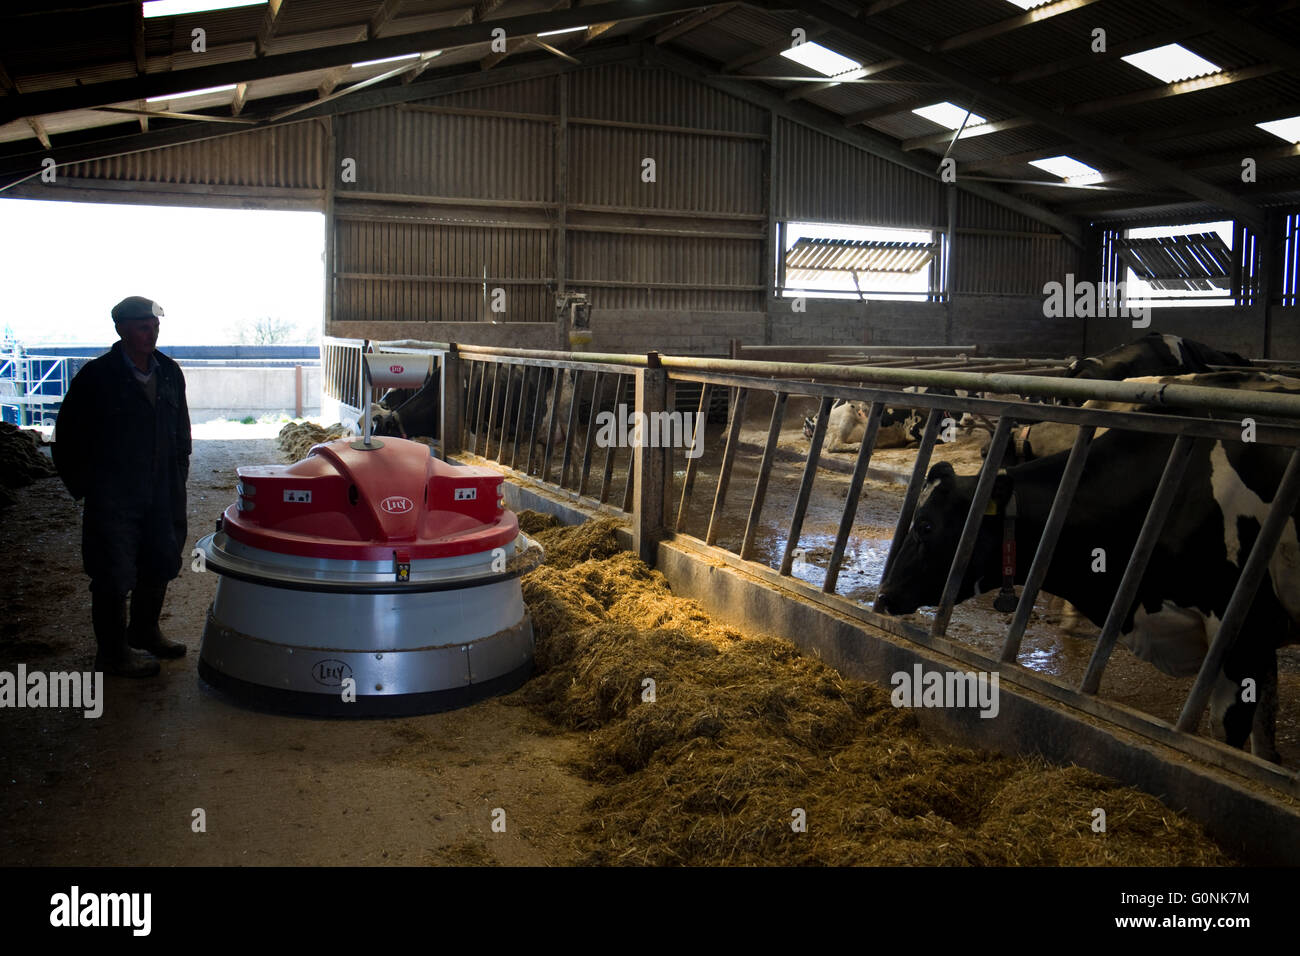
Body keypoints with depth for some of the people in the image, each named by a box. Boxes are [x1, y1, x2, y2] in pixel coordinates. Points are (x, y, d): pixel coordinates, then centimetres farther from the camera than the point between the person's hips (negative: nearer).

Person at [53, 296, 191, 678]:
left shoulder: (169, 373, 6)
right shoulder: (97, 376, -11)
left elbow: (181, 432, 18)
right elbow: (67, 438, -5)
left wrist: (177, 480, 13)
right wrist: (85, 487, -5)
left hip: (161, 495, 6)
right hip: (114, 499, -6)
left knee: (159, 566, 15)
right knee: (114, 575, 1)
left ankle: (144, 633, 35)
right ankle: (113, 653, 15)